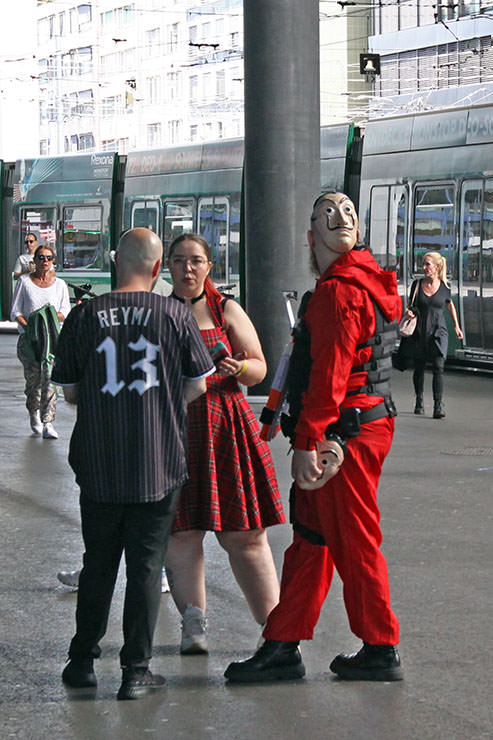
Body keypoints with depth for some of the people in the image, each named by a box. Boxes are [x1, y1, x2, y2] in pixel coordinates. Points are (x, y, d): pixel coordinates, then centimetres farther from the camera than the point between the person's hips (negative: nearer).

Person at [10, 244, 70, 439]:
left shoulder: (60, 284, 13)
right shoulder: (25, 282, 9)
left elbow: (66, 313, 13)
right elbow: (15, 312, 7)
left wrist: (54, 316, -9)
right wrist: (27, 324, -12)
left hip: (52, 337, 0)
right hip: (28, 337, 0)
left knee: (50, 376, -16)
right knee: (34, 377, -6)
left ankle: (48, 423, -20)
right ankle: (34, 415, 20)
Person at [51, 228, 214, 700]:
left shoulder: (84, 316, -3)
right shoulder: (175, 316, -6)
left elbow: (70, 392, 4)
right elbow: (197, 387, 2)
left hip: (99, 466, 1)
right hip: (159, 465, -1)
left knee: (98, 564, 15)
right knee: (145, 566, 6)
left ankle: (82, 662, 23)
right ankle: (136, 671, 8)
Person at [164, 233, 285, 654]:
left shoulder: (226, 311, 8)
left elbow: (259, 369, 6)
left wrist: (237, 367, -15)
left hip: (225, 426, -1)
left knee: (245, 535, -2)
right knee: (181, 532, -5)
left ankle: (273, 625, 2)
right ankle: (193, 622, -1)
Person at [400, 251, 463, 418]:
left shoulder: (444, 287, 1)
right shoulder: (417, 285, 2)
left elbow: (450, 305, 19)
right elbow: (411, 306, 12)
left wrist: (456, 326, 20)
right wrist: (408, 312, -11)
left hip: (437, 332, -2)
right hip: (418, 332, 2)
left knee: (438, 367, -13)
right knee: (418, 368, 9)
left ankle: (438, 406, -17)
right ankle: (419, 402, 26)